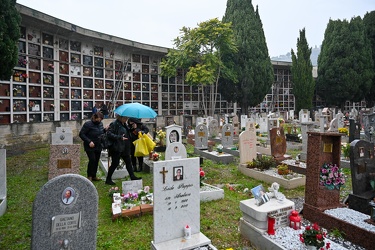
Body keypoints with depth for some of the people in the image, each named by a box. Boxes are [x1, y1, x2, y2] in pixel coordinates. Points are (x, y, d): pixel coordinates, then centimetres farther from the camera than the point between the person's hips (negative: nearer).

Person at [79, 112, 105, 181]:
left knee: (96, 161, 9)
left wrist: (105, 129, -4)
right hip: (90, 147, -6)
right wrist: (89, 141, -23)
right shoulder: (88, 124, -14)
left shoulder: (100, 123, 5)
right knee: (92, 160, -11)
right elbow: (81, 134, -13)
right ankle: (89, 176, 8)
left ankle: (94, 176, 23)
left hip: (98, 146, 6)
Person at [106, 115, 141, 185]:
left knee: (128, 161, 12)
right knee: (115, 163, 1)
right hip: (117, 148, -8)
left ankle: (132, 176, 22)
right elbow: (109, 134, -21)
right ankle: (108, 179, 16)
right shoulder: (114, 124, -14)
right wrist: (120, 137, -26)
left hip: (125, 148, 8)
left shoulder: (124, 124, 12)